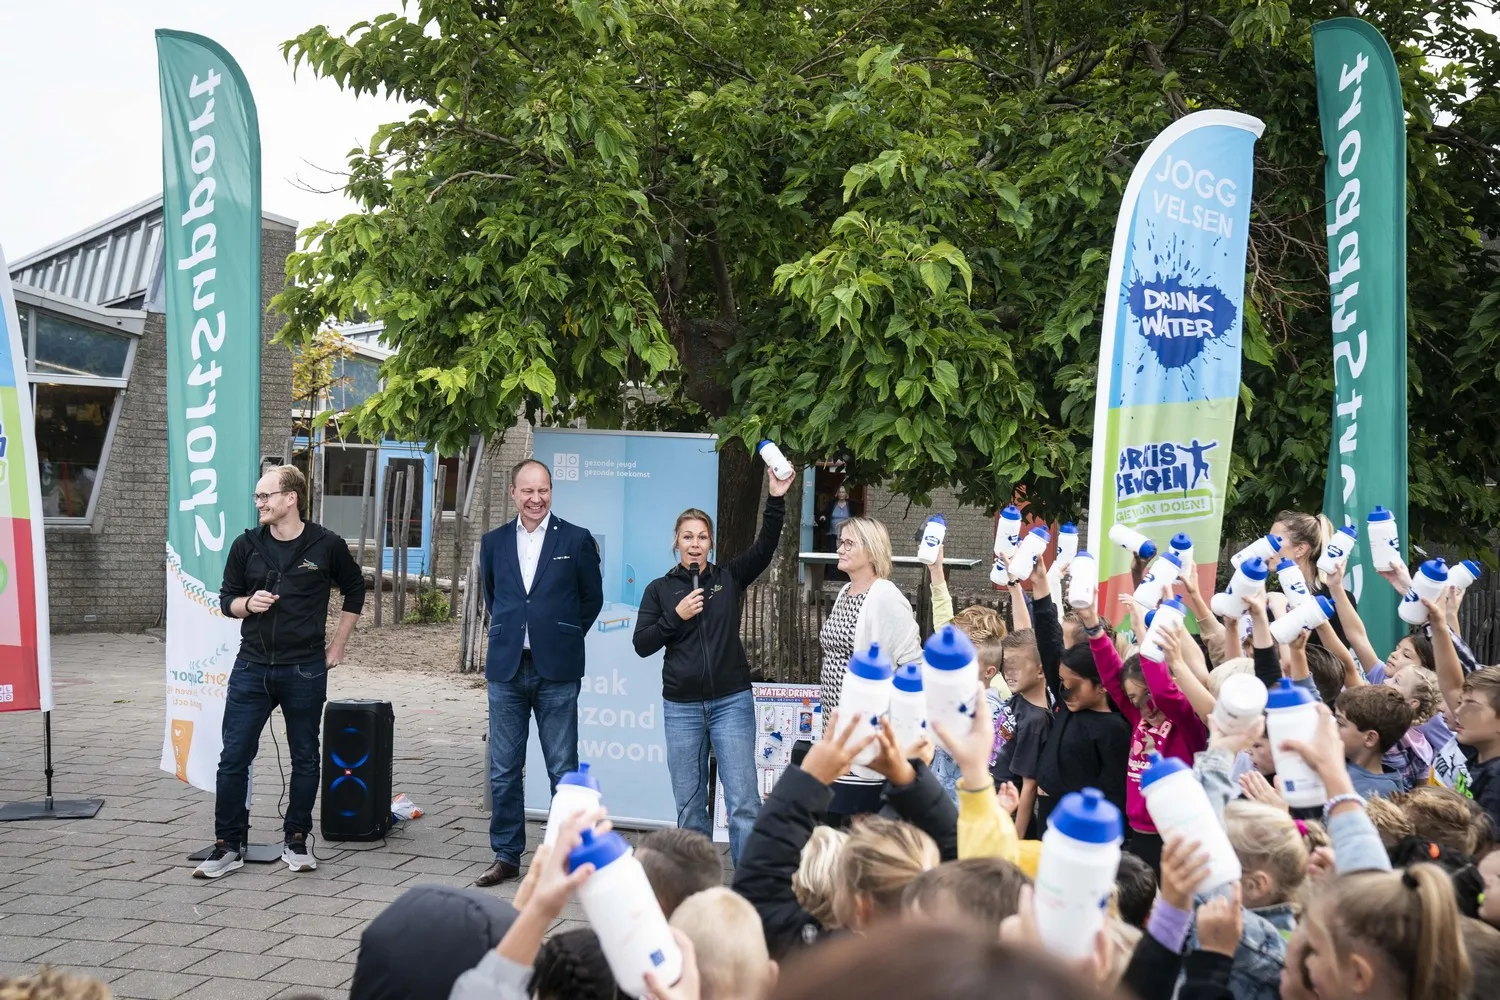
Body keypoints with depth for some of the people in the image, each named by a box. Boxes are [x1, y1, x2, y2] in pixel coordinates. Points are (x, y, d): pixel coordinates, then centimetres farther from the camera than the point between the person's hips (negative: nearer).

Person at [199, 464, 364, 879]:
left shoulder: (327, 546, -4)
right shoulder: (246, 545, 3)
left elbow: (354, 591, 11)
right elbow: (227, 599, 11)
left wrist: (337, 645, 8)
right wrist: (247, 603, -12)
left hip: (305, 670, -2)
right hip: (252, 668, 2)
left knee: (305, 758, 7)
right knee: (234, 757, 0)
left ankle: (296, 841, 22)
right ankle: (228, 846, 10)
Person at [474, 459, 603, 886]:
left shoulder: (577, 540, -1)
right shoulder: (494, 542, 8)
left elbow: (592, 598, 8)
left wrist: (564, 638, 7)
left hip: (556, 672, -3)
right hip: (506, 669, 3)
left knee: (563, 771, 2)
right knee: (504, 770, 7)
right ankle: (506, 855, 18)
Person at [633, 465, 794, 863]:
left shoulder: (729, 578, 5)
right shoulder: (660, 589, 6)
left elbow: (765, 546, -8)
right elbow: (642, 645, 1)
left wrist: (777, 499, -19)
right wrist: (676, 616, -12)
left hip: (731, 701, -1)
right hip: (681, 707, 1)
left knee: (743, 802, -5)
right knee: (689, 805, 8)